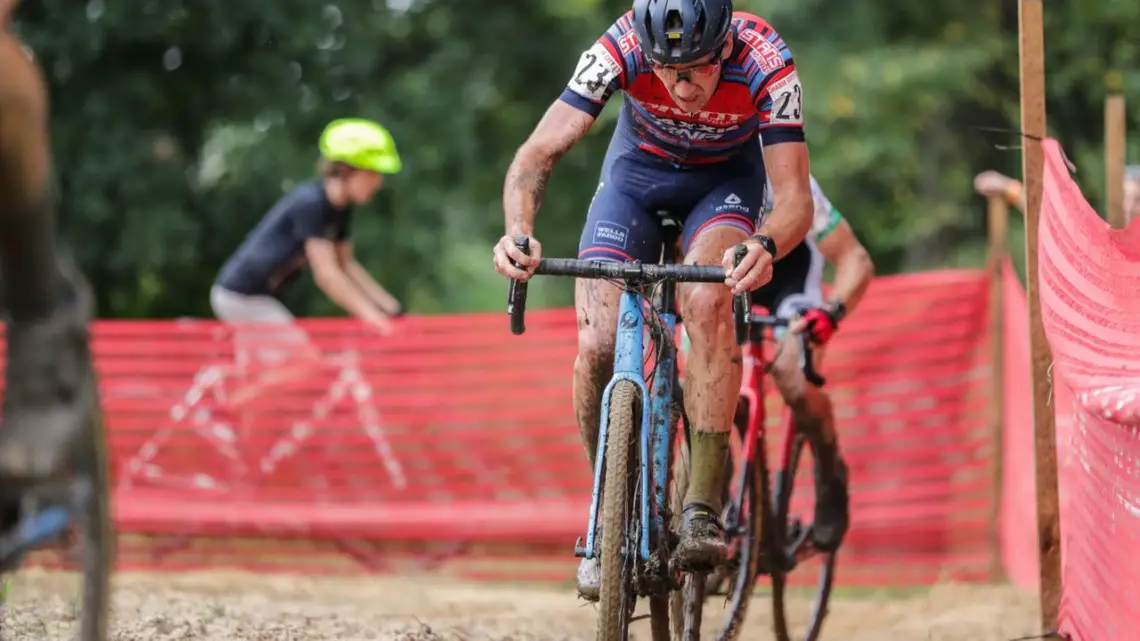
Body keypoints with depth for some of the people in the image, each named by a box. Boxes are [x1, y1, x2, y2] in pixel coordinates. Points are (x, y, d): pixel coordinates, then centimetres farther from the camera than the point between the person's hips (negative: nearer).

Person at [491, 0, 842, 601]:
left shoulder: (766, 62, -34)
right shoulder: (621, 48, -33)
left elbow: (795, 198, -35)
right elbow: (538, 151, -33)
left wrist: (764, 247, -58)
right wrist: (518, 230, -53)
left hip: (726, 178, -1)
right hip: (638, 173, 1)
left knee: (707, 300, -32)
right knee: (597, 347, -17)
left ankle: (703, 507, -27)